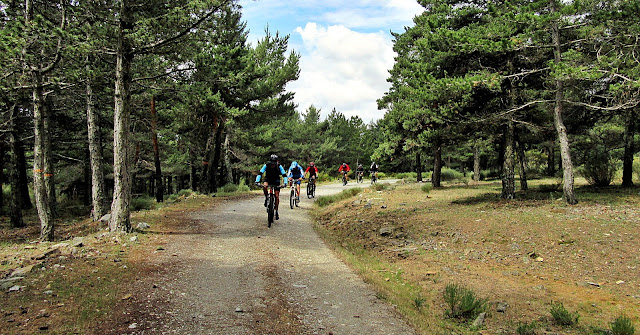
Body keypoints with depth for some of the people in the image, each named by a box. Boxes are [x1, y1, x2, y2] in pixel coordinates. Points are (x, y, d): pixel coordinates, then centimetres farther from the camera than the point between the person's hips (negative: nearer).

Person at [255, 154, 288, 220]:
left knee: (277, 196, -8)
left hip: (276, 180, 0)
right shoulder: (266, 165, -23)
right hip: (268, 179, 0)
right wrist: (257, 181, -42)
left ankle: (276, 211, 5)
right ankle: (266, 197, -7)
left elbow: (284, 175, -24)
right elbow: (260, 173, -28)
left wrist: (285, 183, -39)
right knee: (264, 186, -35)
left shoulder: (279, 166, -24)